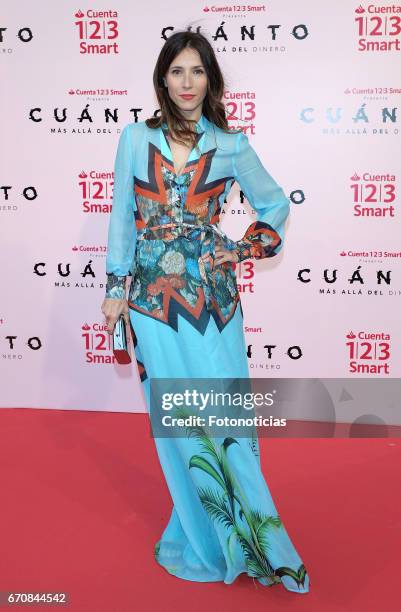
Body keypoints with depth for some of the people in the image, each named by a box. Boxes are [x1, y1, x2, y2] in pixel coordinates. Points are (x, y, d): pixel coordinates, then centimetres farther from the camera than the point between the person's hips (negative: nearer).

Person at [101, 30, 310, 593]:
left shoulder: (231, 146, 3)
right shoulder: (136, 139, 4)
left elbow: (275, 203, 14)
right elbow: (122, 217, 6)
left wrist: (246, 249, 1)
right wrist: (114, 288, 5)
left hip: (212, 295, 0)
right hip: (153, 296, 1)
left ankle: (240, 528, 25)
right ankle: (206, 538, 28)